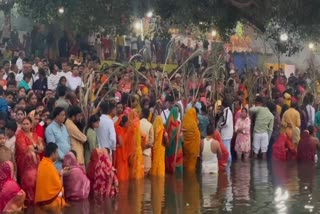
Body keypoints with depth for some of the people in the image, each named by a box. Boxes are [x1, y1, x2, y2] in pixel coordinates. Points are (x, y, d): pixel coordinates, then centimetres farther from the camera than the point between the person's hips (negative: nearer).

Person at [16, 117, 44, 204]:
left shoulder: (35, 135, 13)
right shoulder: (20, 135, -4)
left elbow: (41, 149, 7)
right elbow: (24, 149, -14)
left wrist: (31, 148, -10)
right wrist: (35, 146, -2)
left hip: (35, 162, 5)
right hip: (26, 163, -5)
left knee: (36, 179, -2)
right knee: (28, 180, -10)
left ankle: (36, 198, 9)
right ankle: (29, 200, -1)